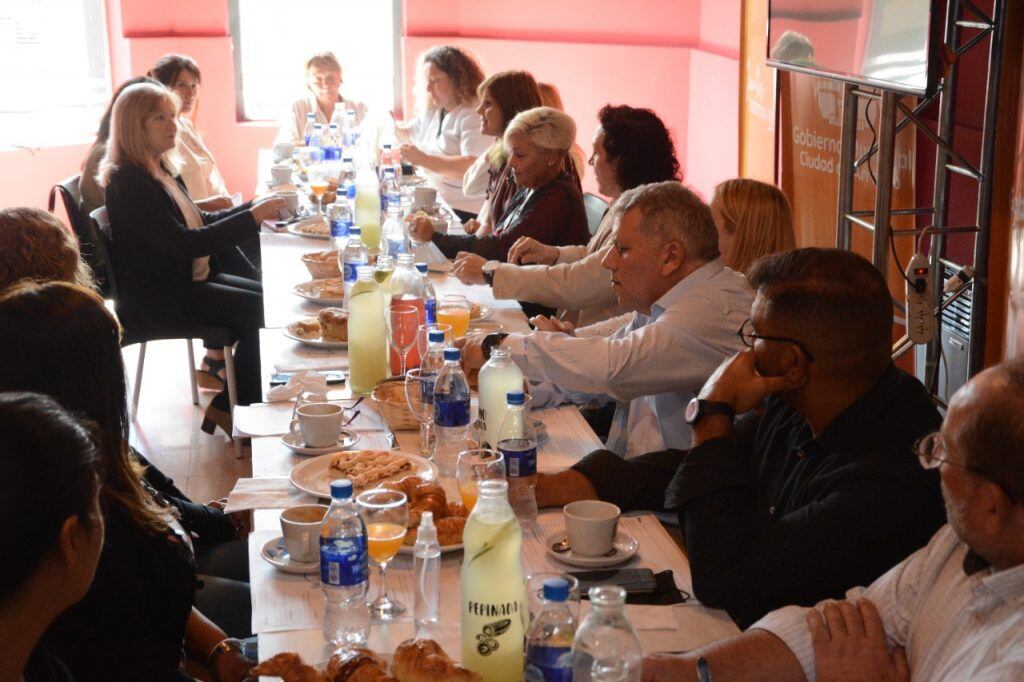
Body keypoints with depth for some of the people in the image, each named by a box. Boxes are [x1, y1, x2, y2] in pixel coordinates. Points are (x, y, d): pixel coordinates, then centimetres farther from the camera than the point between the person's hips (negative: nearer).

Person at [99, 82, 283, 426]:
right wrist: (252, 217, -26)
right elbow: (184, 242, -26)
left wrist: (253, 208, 0)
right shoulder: (128, 182, -20)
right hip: (154, 298, -9)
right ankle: (231, 408, -4)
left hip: (187, 279, 10)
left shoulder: (158, 170, 11)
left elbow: (199, 221, 16)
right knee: (260, 310, -16)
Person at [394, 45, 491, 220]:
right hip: (437, 208, 8)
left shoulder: (474, 114, -13)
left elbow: (474, 167, -26)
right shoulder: (432, 111, 14)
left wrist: (422, 159, -28)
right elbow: (407, 132, 35)